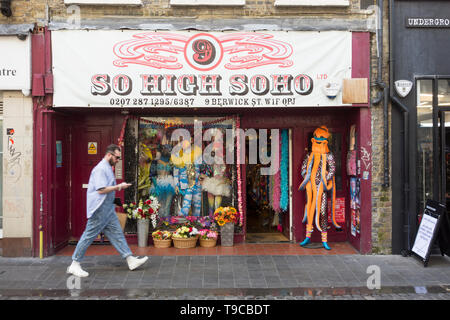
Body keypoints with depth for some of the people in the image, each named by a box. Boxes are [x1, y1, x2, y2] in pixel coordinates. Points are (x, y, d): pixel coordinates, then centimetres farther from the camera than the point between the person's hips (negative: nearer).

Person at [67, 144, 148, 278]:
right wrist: (119, 186, -19)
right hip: (99, 210, -10)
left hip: (108, 209, 10)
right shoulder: (100, 169, -16)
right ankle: (74, 265, 9)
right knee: (89, 236, -2)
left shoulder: (108, 168, 16)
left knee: (117, 234, 8)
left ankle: (131, 260, 11)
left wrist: (116, 188, 13)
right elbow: (101, 190, -23)